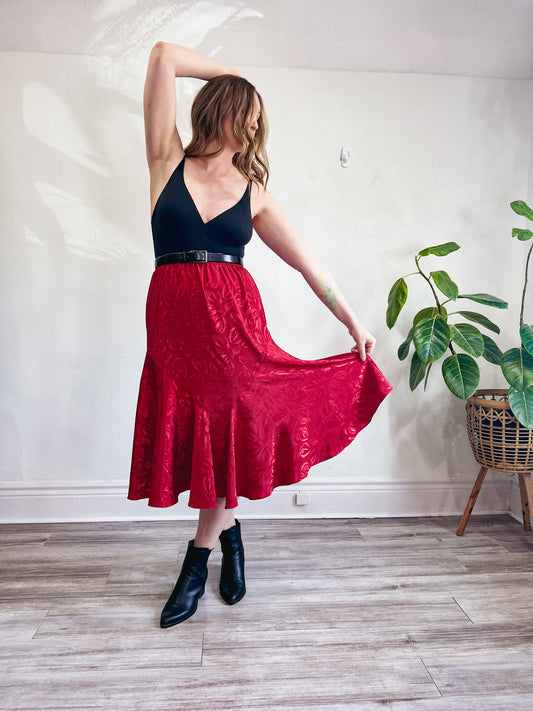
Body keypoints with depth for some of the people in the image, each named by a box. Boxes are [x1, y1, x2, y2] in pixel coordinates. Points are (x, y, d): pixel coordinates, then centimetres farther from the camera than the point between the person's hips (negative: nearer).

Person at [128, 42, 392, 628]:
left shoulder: (252, 190, 12)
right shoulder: (169, 162, 8)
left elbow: (307, 262, 9)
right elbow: (164, 56, 4)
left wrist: (353, 321, 8)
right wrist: (231, 75, 17)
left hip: (234, 315, 1)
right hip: (173, 317, -1)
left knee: (229, 427, 1)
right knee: (192, 431, 4)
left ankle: (198, 559, 22)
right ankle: (228, 529, 30)